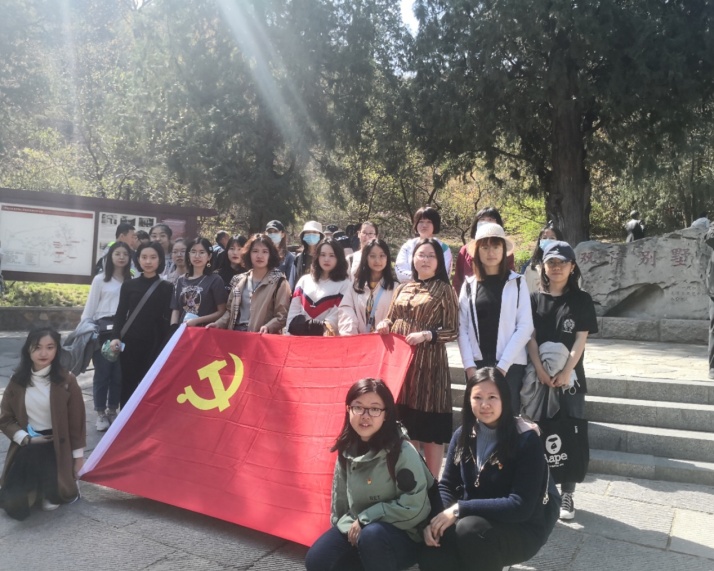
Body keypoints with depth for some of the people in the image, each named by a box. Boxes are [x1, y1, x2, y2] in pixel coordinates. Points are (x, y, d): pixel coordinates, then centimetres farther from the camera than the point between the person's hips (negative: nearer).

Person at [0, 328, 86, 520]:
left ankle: (53, 491, 9)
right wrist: (26, 438, -11)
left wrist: (78, 455, -2)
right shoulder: (17, 380, 1)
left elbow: (76, 421, -4)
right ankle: (35, 487, 26)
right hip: (26, 446, 3)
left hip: (57, 446, -3)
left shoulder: (66, 380, -9)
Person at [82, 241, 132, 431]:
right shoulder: (100, 279, 2)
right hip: (103, 329, -1)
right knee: (102, 372, 3)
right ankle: (100, 413, 15)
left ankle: (112, 410, 23)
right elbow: (90, 308, 3)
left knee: (119, 373, 7)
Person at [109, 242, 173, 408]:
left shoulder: (166, 288, 5)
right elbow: (121, 313, 7)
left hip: (154, 344, -1)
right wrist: (115, 337, -8)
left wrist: (165, 346, -4)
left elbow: (168, 319, 2)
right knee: (128, 384, 5)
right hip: (130, 343, 1)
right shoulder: (129, 285, 8)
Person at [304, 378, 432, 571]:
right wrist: (350, 526, -13)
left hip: (401, 535, -5)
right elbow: (340, 502, 7)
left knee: (372, 535, -35)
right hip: (356, 527, 5)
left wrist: (365, 519, -18)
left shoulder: (403, 452, -21)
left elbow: (415, 508, -22)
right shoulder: (347, 451, -2)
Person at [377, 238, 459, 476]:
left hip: (429, 363, -5)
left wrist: (426, 335, -20)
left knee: (430, 428, 1)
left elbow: (452, 330, -6)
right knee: (400, 425, 10)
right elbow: (390, 318, 20)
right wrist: (384, 325, -2)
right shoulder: (402, 288, 13)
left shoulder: (444, 289, -2)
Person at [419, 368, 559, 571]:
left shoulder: (527, 440, -18)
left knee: (469, 529, -33)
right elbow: (446, 486, -1)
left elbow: (521, 506, -25)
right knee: (431, 553, -25)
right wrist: (436, 518, -23)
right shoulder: (463, 435, -1)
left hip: (523, 527, -3)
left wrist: (459, 509, -28)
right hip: (476, 518, 3)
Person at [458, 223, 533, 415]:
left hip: (510, 365, -2)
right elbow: (462, 327, 3)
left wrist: (502, 365, -11)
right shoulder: (469, 284, 7)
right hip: (476, 364, 2)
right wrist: (469, 365, -7)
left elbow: (525, 327, -5)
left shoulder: (516, 283, 1)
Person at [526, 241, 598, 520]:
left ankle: (567, 494, 13)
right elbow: (530, 336, 0)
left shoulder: (582, 300, 3)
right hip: (538, 376, 1)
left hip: (570, 376, -1)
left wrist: (566, 372, -15)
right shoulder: (535, 299, 6)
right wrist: (540, 370, -14)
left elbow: (581, 339, -4)